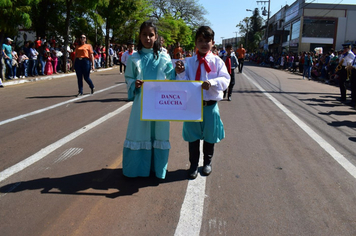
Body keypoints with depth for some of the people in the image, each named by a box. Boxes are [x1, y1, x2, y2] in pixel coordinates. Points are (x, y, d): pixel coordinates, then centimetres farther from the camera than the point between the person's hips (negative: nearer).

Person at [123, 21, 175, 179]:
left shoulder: (163, 58, 3)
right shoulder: (134, 58, 4)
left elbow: (172, 78, 3)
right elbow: (128, 78, 7)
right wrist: (134, 84, -12)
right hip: (141, 100, 0)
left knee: (159, 133, 6)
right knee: (139, 131, 5)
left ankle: (157, 167, 23)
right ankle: (137, 168, 22)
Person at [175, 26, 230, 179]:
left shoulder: (217, 61, -3)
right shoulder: (189, 62, 1)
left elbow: (225, 80, -11)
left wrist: (212, 83, -29)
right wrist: (180, 74, -19)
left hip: (210, 105, -1)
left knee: (209, 137, 15)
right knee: (193, 137, 11)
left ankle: (207, 162, 37)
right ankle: (193, 165, 28)